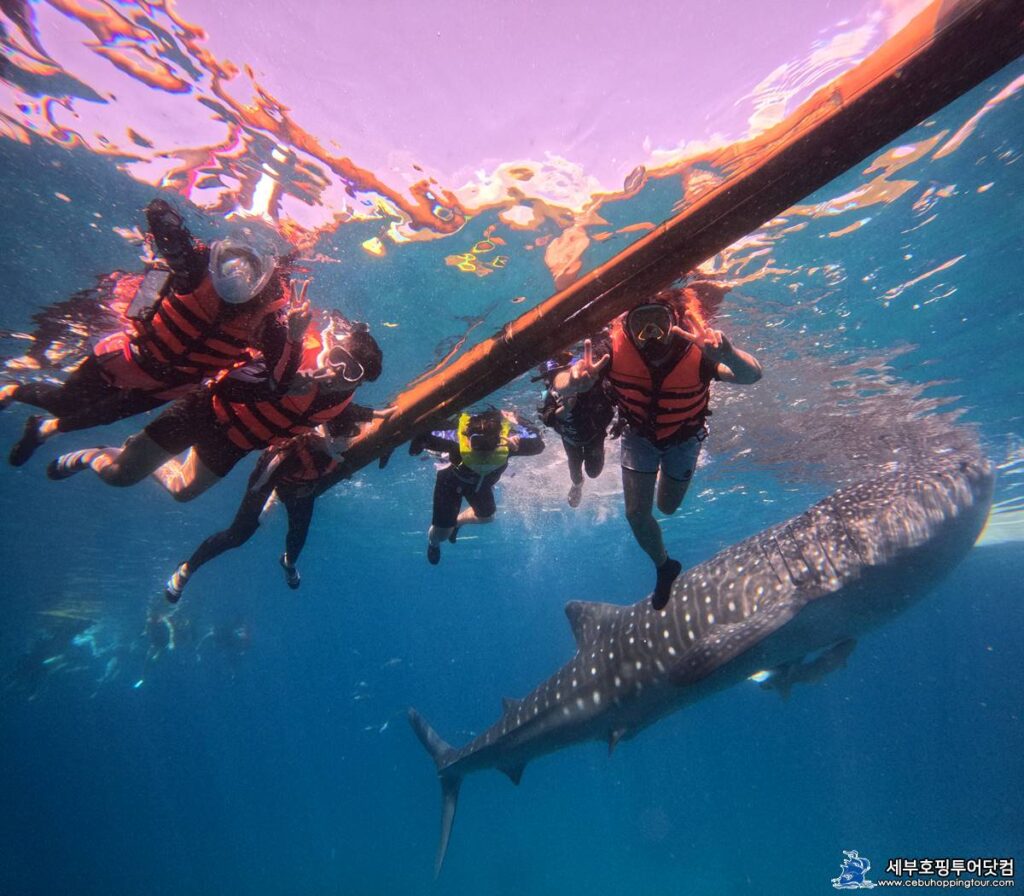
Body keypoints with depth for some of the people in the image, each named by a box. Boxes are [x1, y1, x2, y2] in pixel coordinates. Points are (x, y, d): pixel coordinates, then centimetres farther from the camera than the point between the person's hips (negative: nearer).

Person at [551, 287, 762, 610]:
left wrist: (727, 353, -72)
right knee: (636, 512, -1)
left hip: (683, 437, 0)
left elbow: (752, 375, -50)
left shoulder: (696, 349, -39)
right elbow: (560, 386, -36)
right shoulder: (616, 350, -36)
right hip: (639, 435, 0)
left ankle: (667, 475, 56)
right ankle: (664, 566, 30)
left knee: (668, 507, 18)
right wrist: (574, 380, -61)